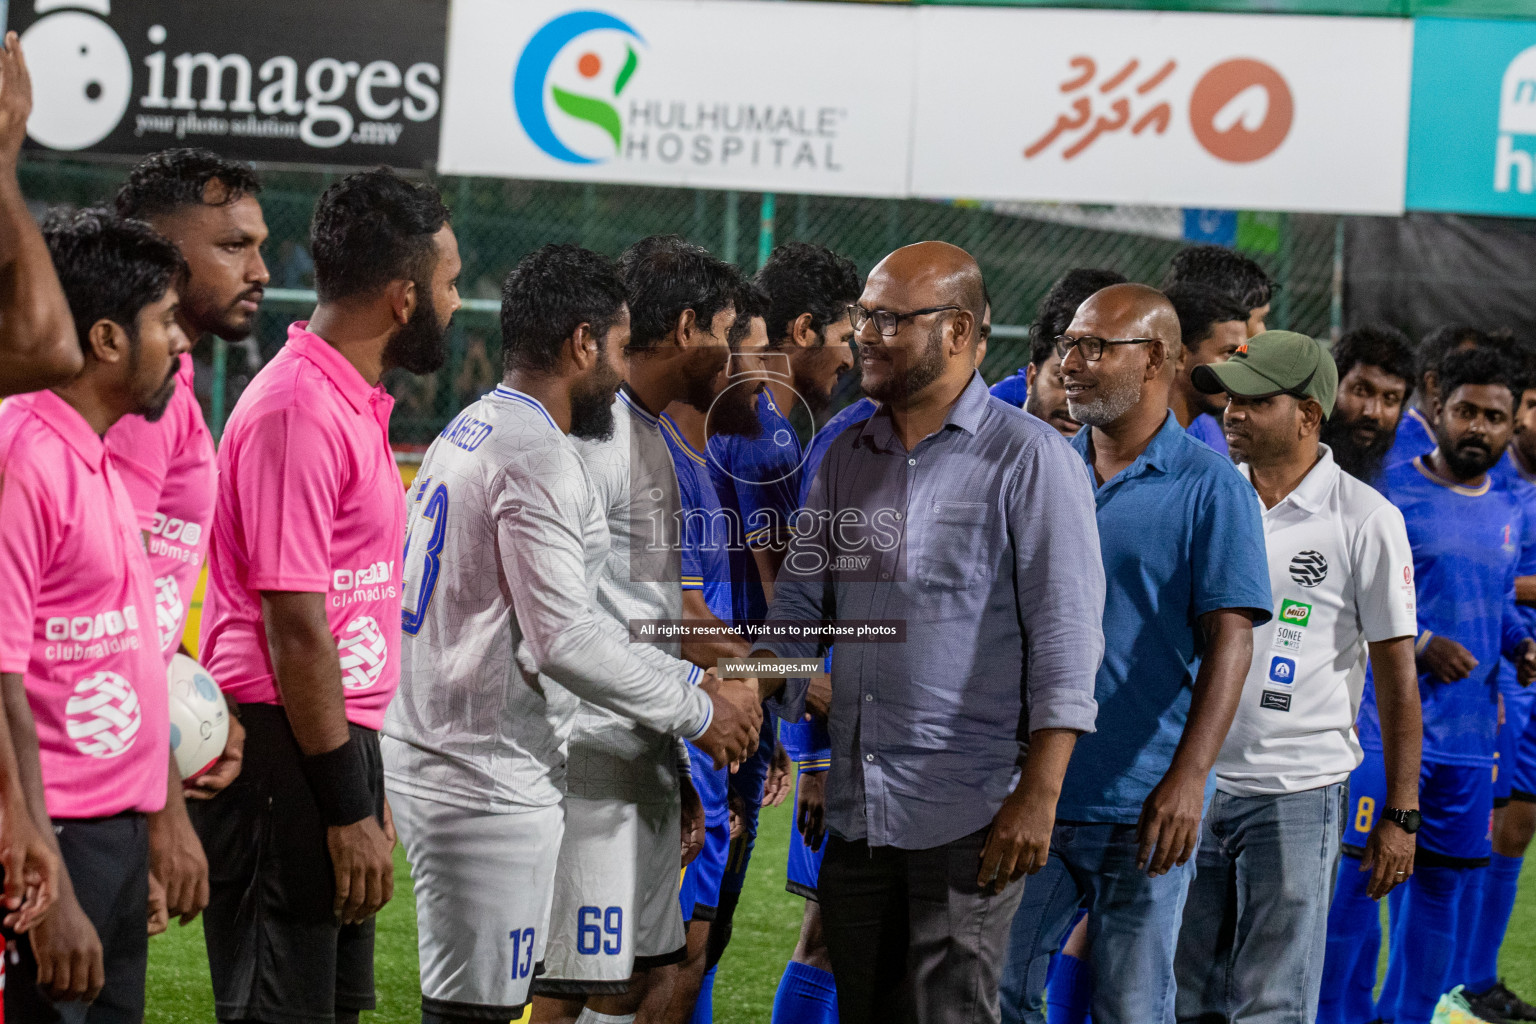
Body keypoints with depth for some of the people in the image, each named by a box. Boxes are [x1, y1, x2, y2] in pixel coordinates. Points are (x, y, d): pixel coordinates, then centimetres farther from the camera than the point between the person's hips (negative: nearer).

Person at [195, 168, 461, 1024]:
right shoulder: (299, 410, -17)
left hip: (338, 738, 10)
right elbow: (296, 630, -19)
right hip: (283, 759, -10)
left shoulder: (355, 404, 16)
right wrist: (348, 810, -17)